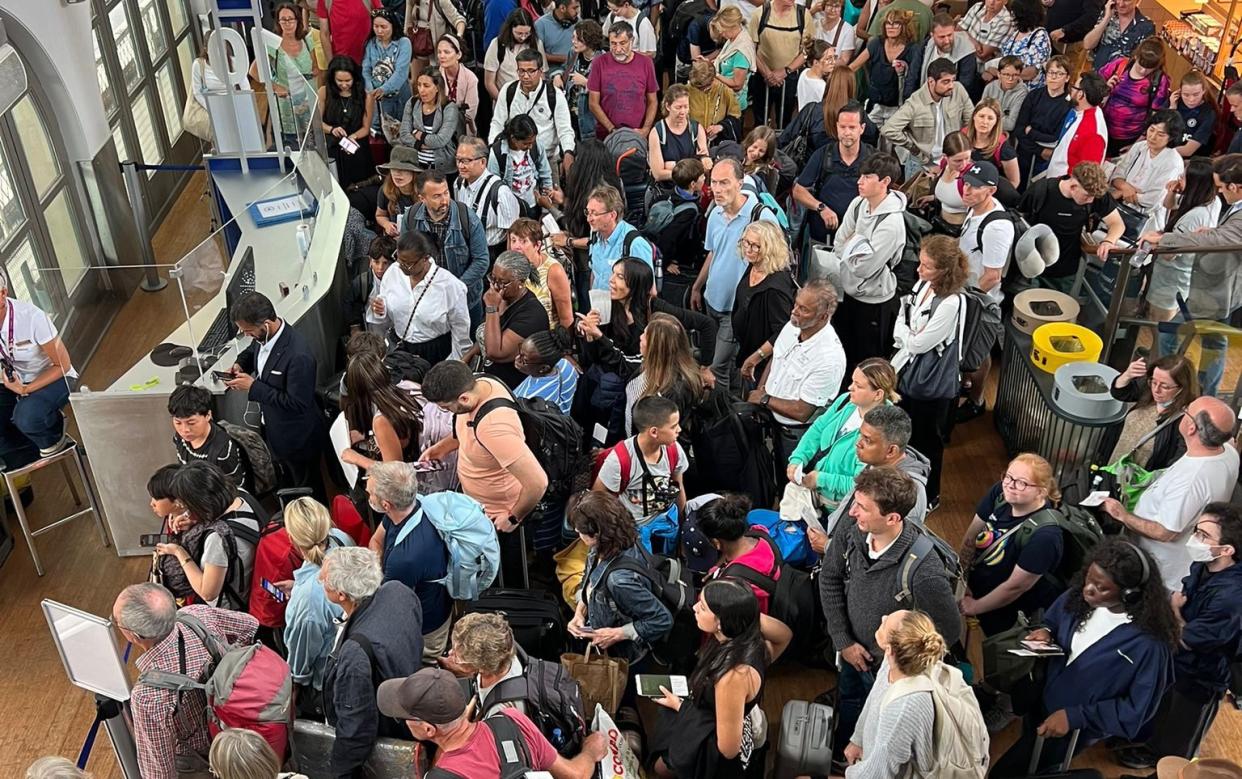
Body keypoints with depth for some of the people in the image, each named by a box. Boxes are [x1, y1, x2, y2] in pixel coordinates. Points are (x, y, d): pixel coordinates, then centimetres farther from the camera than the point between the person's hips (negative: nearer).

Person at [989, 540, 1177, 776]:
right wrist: (1045, 632, -14)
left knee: (1005, 771, -1)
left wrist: (1075, 717, -23)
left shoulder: (1148, 642, -29)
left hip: (1075, 728, -6)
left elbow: (1137, 709, -21)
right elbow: (1051, 621, 9)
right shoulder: (1079, 596, -12)